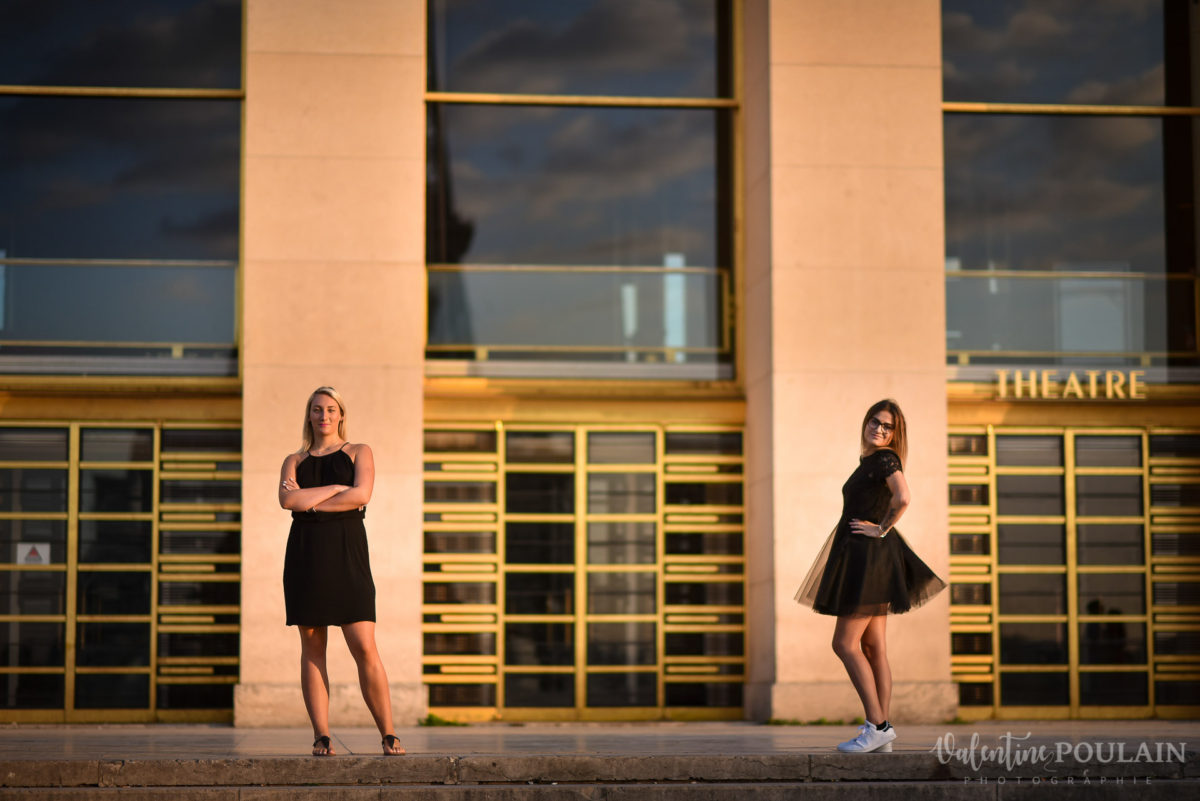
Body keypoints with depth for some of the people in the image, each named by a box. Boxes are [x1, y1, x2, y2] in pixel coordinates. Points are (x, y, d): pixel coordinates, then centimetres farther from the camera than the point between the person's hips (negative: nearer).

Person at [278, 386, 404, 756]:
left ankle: (388, 736, -7)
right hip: (305, 554, 2)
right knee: (312, 647, -1)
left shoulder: (359, 453, 12)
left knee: (365, 647, -10)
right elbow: (287, 499, -4)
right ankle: (321, 737, 1)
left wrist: (310, 502, -4)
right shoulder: (295, 461, 16)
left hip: (346, 555, -2)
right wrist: (337, 488, -6)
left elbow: (361, 494, -7)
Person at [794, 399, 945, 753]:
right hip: (859, 559, 10)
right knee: (874, 648, 7)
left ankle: (877, 725, -11)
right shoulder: (869, 461, 17)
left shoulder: (885, 459, -12)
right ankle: (880, 730, 7)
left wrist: (881, 529, -16)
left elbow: (902, 498, -29)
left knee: (845, 644, -11)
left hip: (869, 558, -10)